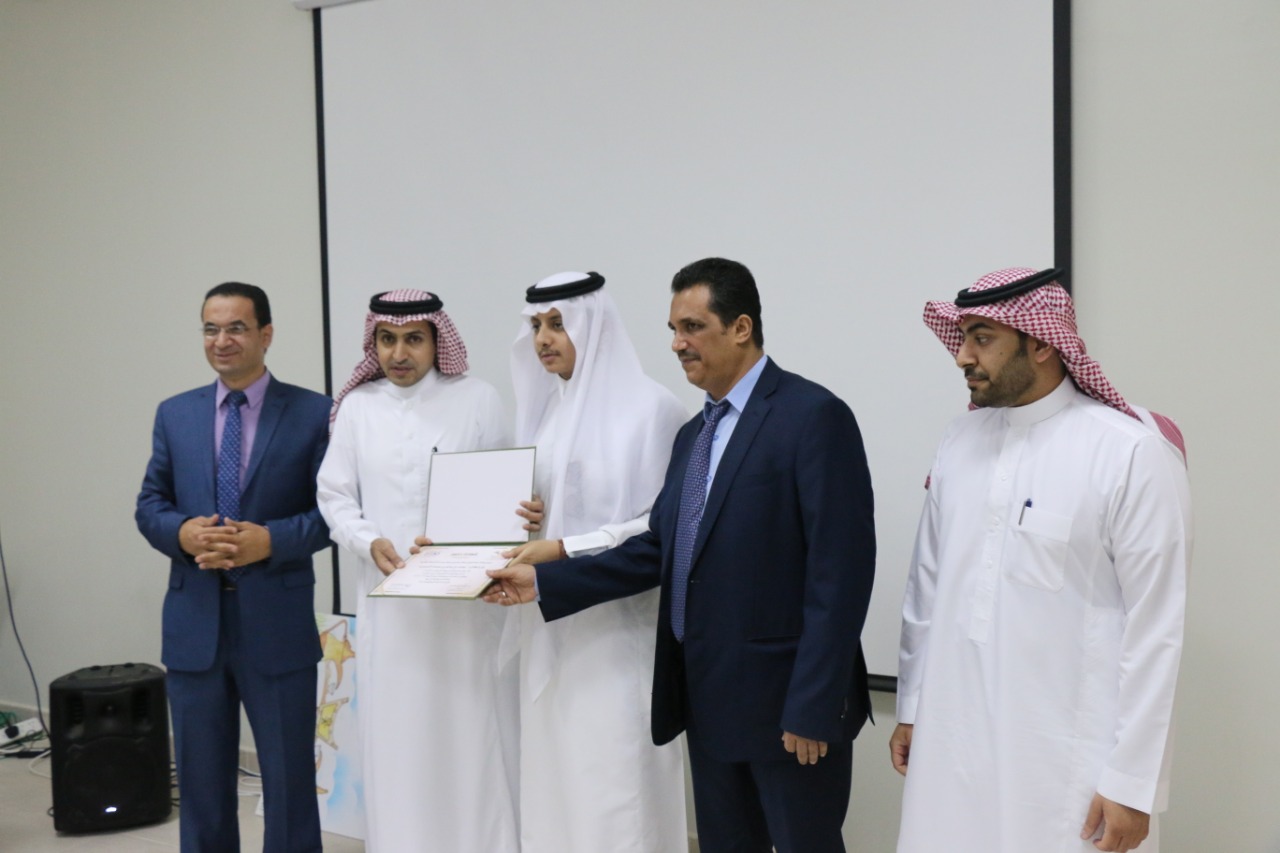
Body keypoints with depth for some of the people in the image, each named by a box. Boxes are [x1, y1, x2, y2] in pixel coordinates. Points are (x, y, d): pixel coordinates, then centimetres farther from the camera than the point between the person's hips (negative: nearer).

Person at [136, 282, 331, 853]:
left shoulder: (312, 413, -3)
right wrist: (183, 532, -12)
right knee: (201, 779, 15)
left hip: (278, 622, -3)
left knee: (289, 778, 8)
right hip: (194, 620, 3)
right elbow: (149, 504, 9)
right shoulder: (174, 414, 9)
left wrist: (270, 540, -20)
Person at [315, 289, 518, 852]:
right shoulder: (357, 406, 6)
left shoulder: (478, 400, -1)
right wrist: (370, 542, -11)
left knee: (472, 740, 2)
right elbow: (335, 494, 7)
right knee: (397, 742, 8)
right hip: (389, 600, 2)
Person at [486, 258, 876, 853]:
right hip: (707, 695, 8)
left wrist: (812, 707, -19)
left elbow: (839, 572, -17)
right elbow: (658, 549, 10)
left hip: (785, 698, -7)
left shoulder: (813, 416, -12)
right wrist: (545, 582, 3)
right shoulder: (694, 434, 13)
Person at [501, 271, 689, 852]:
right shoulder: (544, 408, 11)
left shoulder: (650, 407, -9)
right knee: (553, 777, 10)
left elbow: (664, 526, -13)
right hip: (551, 628, 6)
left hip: (616, 628, -6)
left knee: (615, 784, -2)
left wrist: (564, 550, -18)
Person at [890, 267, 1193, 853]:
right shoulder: (959, 441, 4)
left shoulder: (1133, 451, -12)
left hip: (1069, 758, -5)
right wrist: (910, 706, 14)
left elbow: (1155, 626, -11)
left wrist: (1131, 781, -9)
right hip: (952, 741, 5)